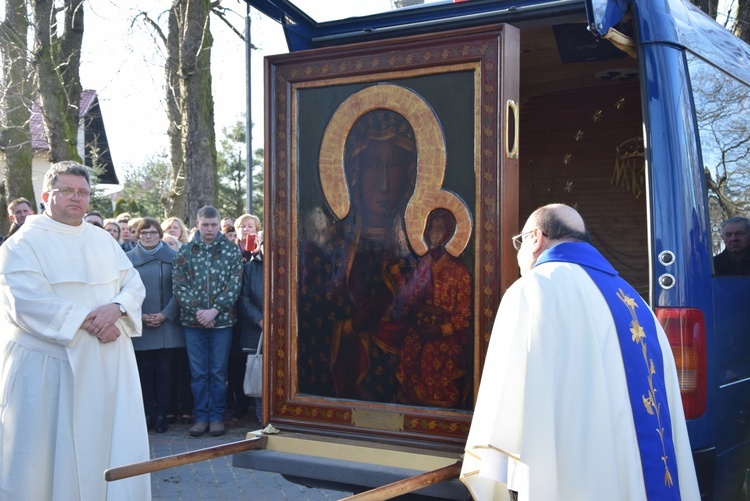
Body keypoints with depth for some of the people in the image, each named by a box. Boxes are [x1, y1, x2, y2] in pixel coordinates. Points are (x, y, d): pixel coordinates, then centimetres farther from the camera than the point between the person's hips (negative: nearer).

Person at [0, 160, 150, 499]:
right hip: (49, 366, -5)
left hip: (109, 364, 5)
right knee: (47, 449, 0)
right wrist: (86, 321, -18)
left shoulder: (103, 240, 15)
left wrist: (116, 309, -13)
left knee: (115, 445, 5)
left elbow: (134, 283, 9)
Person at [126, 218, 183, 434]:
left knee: (164, 371, 1)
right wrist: (140, 316, -9)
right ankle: (146, 414, 12)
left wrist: (165, 315, -9)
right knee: (144, 372, 4)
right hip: (140, 327, 1)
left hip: (167, 325, -1)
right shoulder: (129, 259, 6)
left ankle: (161, 414, 9)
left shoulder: (173, 257, 3)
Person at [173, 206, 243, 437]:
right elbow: (179, 286, -1)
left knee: (218, 372, 5)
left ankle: (217, 417, 14)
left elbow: (234, 285, -4)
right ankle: (201, 416, 15)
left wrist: (214, 310, -14)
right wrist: (197, 311, -12)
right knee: (198, 372, 6)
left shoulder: (231, 251, 2)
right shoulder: (184, 252, 6)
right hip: (193, 321, 1)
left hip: (221, 320, -1)